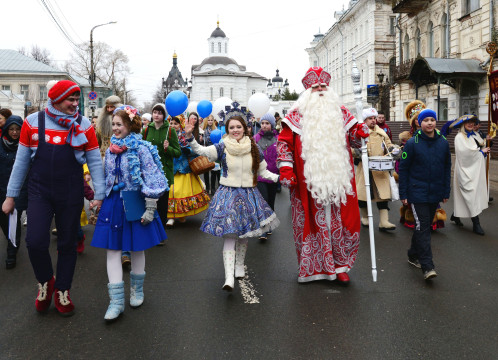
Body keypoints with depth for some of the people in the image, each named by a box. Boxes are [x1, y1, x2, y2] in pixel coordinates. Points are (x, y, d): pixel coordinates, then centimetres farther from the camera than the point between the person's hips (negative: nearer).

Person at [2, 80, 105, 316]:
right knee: (35, 241, -11)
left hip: (71, 194, 0)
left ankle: (62, 291, 27)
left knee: (67, 244, 8)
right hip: (39, 192, 0)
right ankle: (45, 281, 19)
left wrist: (99, 196, -4)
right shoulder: (33, 122, 1)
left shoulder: (84, 125, 0)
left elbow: (95, 162, 2)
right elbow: (21, 161, 5)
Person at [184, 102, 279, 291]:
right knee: (230, 235, -11)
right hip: (228, 194, -3)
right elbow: (202, 151, -19)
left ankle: (239, 265, 35)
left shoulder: (253, 148, 4)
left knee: (243, 235, 12)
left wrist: (278, 177, -5)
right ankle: (229, 277, -13)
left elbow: (263, 171, 10)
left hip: (248, 194, 3)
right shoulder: (222, 147, -3)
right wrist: (190, 138, -35)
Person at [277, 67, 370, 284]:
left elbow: (353, 140, 20)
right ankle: (310, 268, 19)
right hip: (308, 183, -2)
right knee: (311, 223, 4)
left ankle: (340, 266, 19)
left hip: (337, 182, 2)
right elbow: (285, 143, 3)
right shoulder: (297, 116, 5)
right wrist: (286, 169, -8)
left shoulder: (341, 114, 14)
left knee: (340, 223, 3)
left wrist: (360, 132, -4)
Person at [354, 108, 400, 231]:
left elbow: (388, 145, 21)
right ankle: (364, 217, 28)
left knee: (383, 195, -2)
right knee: (362, 194, 7)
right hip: (364, 169, -3)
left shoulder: (381, 133, 15)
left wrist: (393, 148, -1)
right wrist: (357, 152, -24)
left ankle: (384, 222, 0)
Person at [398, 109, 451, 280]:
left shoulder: (443, 142, 5)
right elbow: (403, 169, -4)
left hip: (435, 194, 5)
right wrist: (403, 194, -6)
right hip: (417, 193, -5)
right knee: (422, 226, -10)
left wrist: (446, 192, 10)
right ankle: (427, 266, -10)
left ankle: (414, 255, 31)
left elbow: (447, 168, 13)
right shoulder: (412, 143, -7)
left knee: (425, 225, 14)